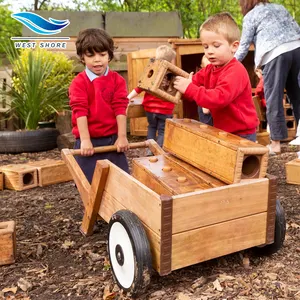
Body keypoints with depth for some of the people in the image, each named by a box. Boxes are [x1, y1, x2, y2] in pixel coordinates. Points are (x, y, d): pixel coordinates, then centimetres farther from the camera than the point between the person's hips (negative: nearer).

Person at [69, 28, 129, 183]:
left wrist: (122, 136, -8)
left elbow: (120, 108, -3)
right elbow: (80, 111, -12)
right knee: (90, 184, 3)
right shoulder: (79, 82, -5)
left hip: (112, 139, 3)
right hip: (89, 141, -2)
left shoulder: (117, 80, 3)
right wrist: (85, 140, -19)